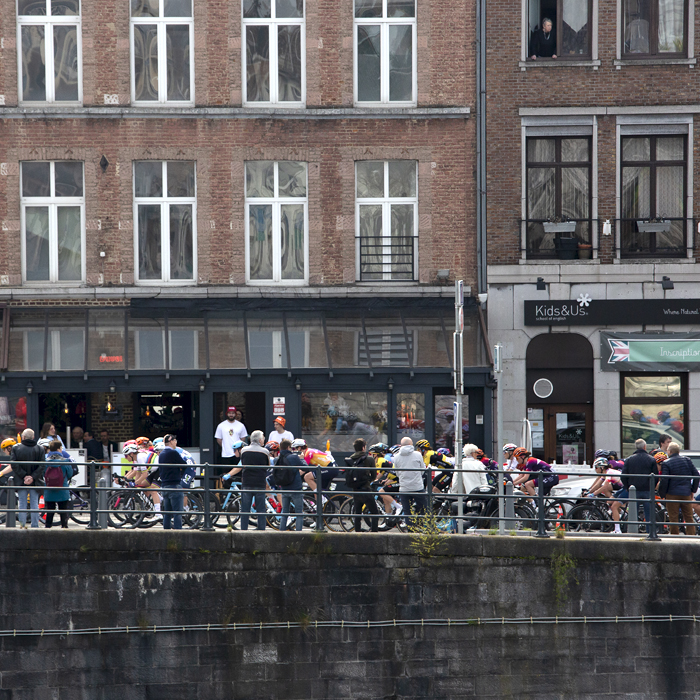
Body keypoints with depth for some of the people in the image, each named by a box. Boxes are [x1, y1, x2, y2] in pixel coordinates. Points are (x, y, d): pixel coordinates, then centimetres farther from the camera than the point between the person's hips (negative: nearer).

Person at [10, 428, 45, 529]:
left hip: (21, 482, -1)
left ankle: (22, 525, 4)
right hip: (35, 482, 1)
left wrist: (24, 476, -10)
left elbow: (14, 465, -10)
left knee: (22, 504, 6)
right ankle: (35, 525, 4)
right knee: (34, 504, 6)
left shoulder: (16, 448, -3)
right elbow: (42, 466, -6)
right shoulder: (40, 449, 0)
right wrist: (33, 477, -10)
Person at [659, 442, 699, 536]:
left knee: (673, 519, 2)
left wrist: (661, 495, -1)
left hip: (672, 494, -4)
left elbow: (664, 481, -12)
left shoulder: (666, 464, -7)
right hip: (686, 494, 4)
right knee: (689, 518, 10)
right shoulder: (687, 460, 6)